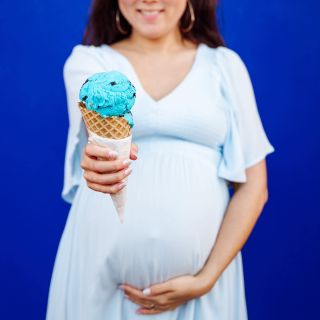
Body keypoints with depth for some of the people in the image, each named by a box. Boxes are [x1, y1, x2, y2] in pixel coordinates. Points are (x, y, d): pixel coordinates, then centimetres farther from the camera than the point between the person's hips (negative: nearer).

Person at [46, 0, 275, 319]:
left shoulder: (225, 64, 2)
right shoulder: (86, 60, 2)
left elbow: (253, 185, 0)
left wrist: (206, 278, -9)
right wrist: (104, 152, -42)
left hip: (202, 263, 0)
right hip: (101, 266, 0)